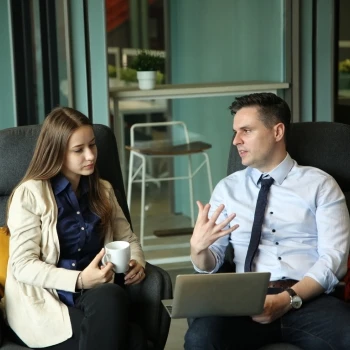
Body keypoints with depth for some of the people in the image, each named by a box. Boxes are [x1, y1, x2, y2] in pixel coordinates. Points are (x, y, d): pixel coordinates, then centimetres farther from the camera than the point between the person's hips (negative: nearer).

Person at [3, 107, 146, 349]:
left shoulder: (103, 191, 15)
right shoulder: (30, 194, -4)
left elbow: (128, 239, 21)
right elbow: (23, 266, -9)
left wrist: (138, 263, -3)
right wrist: (79, 281, -22)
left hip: (98, 295, 5)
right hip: (44, 304, -5)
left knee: (111, 296, -35)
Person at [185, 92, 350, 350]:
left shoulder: (320, 184, 8)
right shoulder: (227, 188, 15)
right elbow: (210, 265, 12)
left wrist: (288, 299, -16)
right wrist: (198, 248, -12)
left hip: (310, 299, -1)